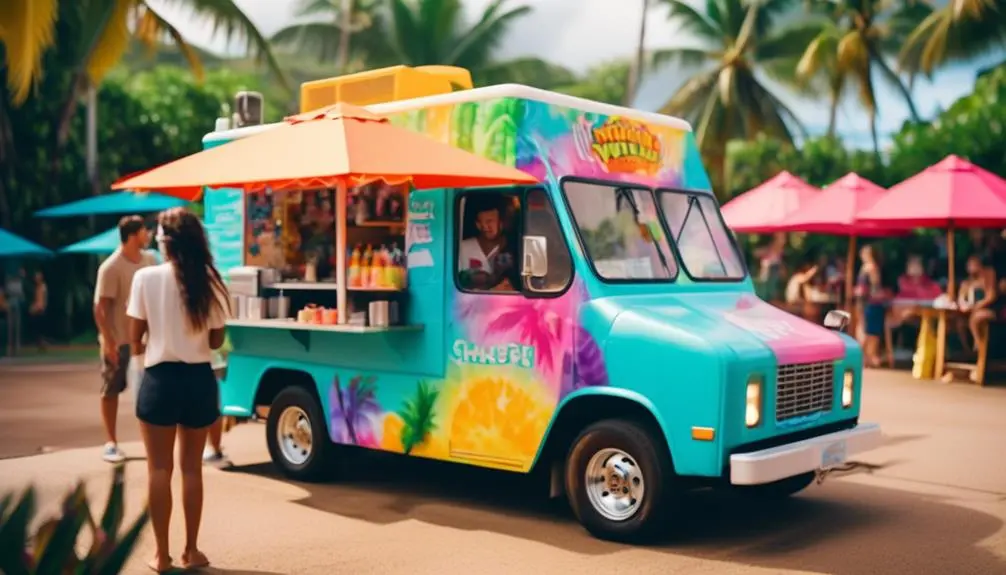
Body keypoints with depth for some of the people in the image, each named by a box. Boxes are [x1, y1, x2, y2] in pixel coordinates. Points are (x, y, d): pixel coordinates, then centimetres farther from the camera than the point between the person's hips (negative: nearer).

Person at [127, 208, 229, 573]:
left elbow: (135, 338, -3)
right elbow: (216, 341, 2)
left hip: (160, 378, -2)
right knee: (191, 467, 14)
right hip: (199, 379, 2)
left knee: (159, 469, 9)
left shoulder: (146, 278, -9)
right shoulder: (209, 281, -3)